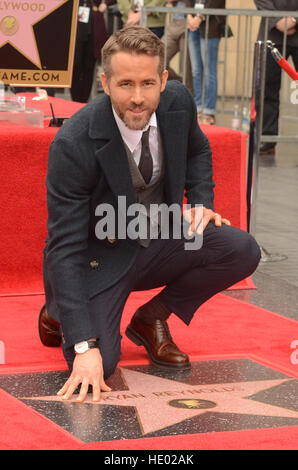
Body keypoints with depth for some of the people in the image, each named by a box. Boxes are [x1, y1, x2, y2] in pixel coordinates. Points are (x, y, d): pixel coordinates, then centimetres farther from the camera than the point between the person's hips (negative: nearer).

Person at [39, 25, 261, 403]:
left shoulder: (178, 102, -12)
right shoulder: (73, 144, -28)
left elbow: (197, 151, 15)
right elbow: (66, 249, -28)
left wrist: (201, 202, -6)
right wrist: (84, 346, -35)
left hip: (158, 243, 5)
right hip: (100, 256, -5)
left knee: (241, 251, -19)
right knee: (96, 365, -25)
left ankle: (151, 319, 4)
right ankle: (59, 313, 12)